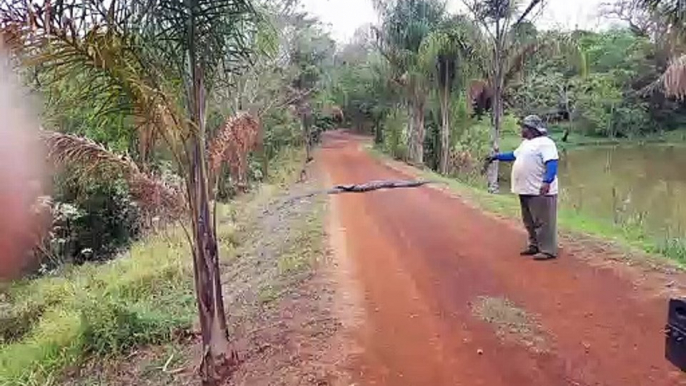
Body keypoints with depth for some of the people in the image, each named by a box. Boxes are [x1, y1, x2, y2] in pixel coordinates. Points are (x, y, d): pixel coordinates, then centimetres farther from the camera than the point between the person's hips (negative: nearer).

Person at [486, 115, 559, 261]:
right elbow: (514, 155, 35)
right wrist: (496, 157, 36)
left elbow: (552, 164, -23)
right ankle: (534, 246, 27)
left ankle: (548, 250, -1)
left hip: (540, 191, -10)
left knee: (543, 222, -6)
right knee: (530, 222, 16)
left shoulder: (545, 143, -12)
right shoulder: (526, 143, 19)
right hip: (526, 190, 10)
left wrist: (547, 182, -35)